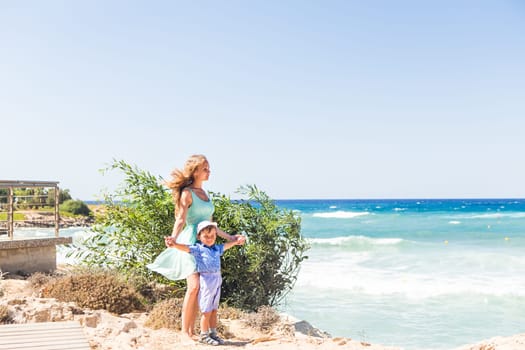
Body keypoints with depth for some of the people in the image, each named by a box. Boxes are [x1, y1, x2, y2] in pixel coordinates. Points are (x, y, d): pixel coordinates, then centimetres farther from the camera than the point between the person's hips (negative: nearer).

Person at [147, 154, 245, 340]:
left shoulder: (205, 193, 17)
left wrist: (229, 237, 25)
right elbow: (181, 219, -17)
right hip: (191, 241, -7)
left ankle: (191, 330, 11)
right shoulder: (187, 193, -5)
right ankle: (184, 330, -6)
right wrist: (173, 237, -35)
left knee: (200, 289, 5)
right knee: (194, 286, -15)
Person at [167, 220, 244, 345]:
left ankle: (213, 333, 22)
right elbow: (187, 248, -20)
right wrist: (175, 245, -39)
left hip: (217, 280, 7)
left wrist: (236, 242, 46)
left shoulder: (217, 248, 15)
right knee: (207, 310, -1)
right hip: (207, 280, -7)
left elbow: (226, 245, 34)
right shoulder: (198, 248, -5)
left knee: (214, 309, 13)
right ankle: (204, 335, 10)